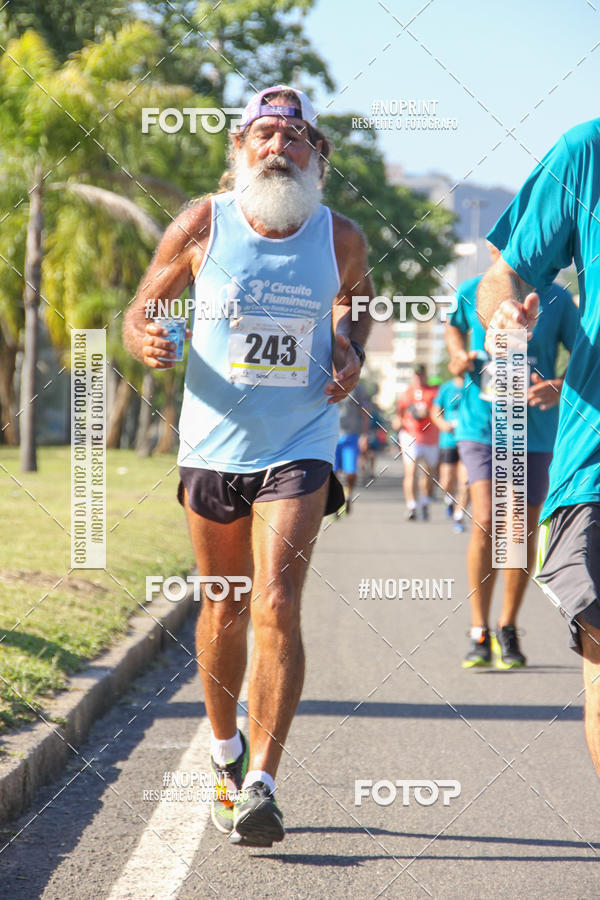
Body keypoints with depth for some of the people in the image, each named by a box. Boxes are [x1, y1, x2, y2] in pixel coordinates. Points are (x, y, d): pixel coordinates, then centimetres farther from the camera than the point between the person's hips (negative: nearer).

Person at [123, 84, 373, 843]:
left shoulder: (340, 238, -3)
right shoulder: (202, 226, -7)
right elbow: (143, 307, 3)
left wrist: (353, 353, 0)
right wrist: (146, 340, -21)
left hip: (299, 448, -1)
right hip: (213, 445, 1)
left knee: (276, 607, -16)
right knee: (223, 609, 14)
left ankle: (260, 784, -16)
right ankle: (224, 749, 37)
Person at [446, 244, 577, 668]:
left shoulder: (556, 299, -5)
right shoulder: (471, 294, -1)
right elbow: (454, 325, 22)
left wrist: (562, 388, -19)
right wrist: (458, 356, 2)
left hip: (537, 431, 1)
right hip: (481, 425, -1)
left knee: (523, 531, 7)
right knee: (486, 522, -16)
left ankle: (508, 629, 27)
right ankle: (479, 633, -3)